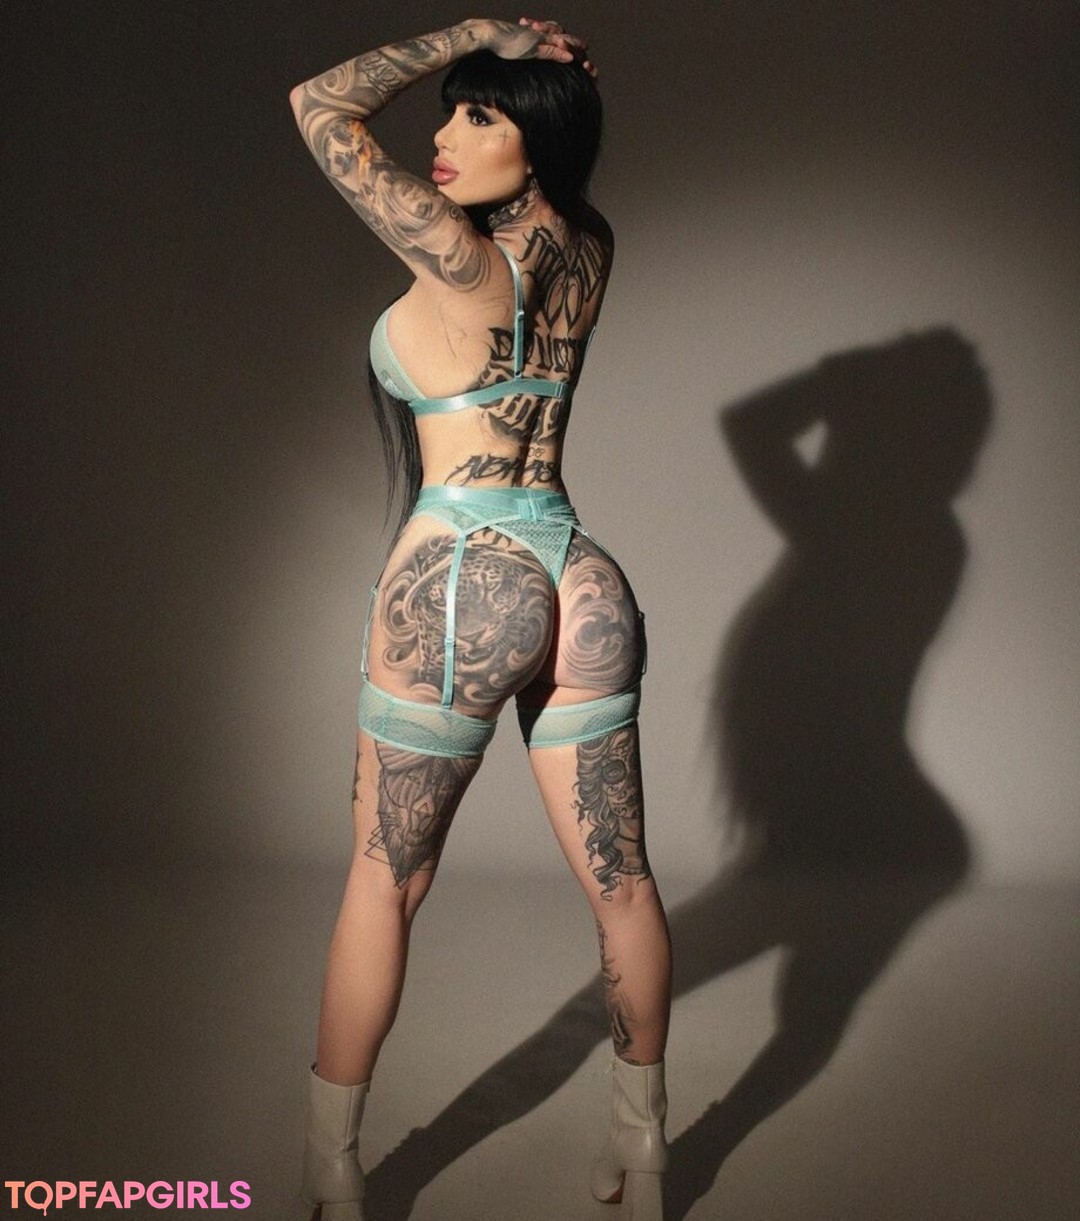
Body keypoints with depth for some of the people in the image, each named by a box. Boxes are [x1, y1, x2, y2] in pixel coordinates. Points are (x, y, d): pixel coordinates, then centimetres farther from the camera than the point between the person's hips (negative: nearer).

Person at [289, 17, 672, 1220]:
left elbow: (320, 105, -6)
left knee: (383, 881, 9)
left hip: (460, 580, -6)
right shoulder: (586, 253, 7)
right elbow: (561, 184, 30)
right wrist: (543, 64, 14)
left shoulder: (462, 259, -12)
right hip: (578, 581, 6)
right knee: (617, 875, 11)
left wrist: (474, 34, -2)